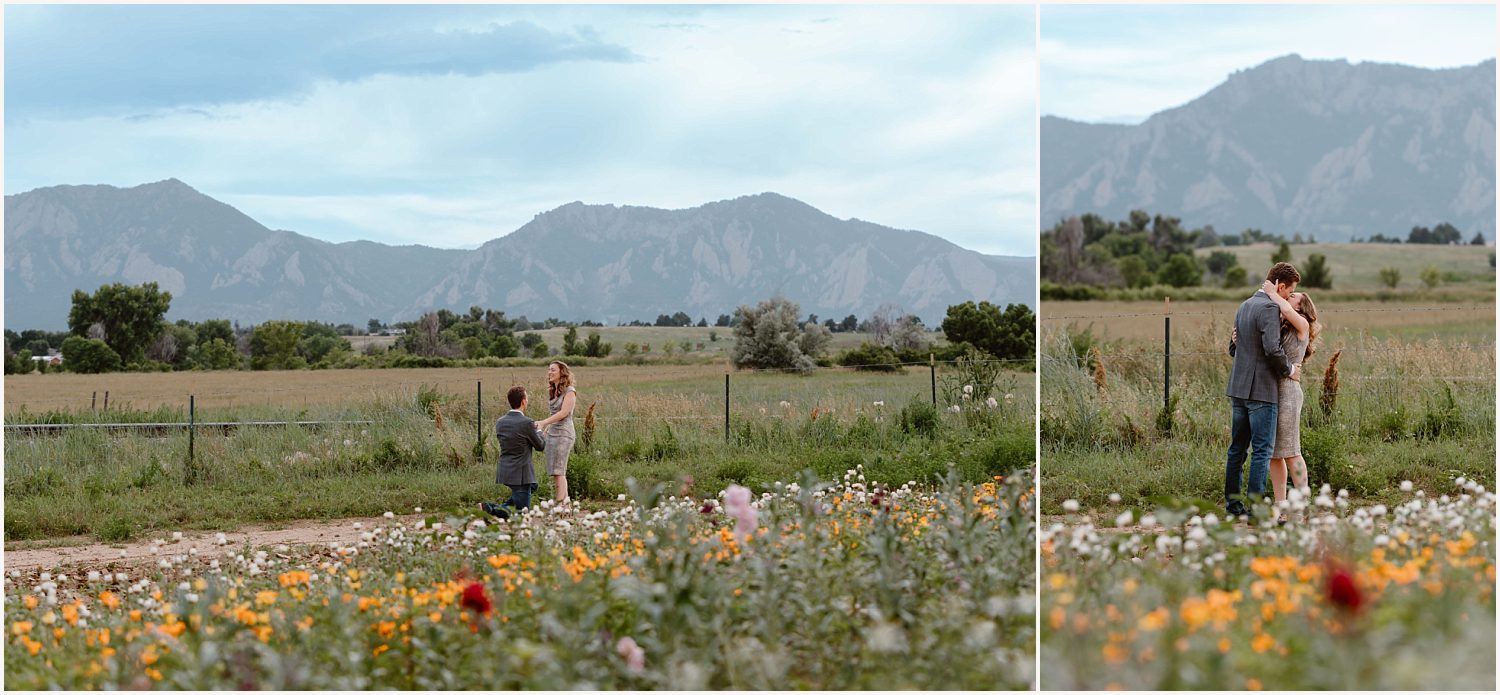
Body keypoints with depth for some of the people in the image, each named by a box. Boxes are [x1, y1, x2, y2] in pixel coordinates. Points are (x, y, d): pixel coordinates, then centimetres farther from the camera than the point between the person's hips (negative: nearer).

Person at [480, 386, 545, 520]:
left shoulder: (500, 423, 3)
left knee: (532, 487, 34)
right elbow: (540, 446, -5)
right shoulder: (527, 423, -17)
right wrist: (538, 431, 17)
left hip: (504, 472, 7)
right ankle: (491, 509, -18)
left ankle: (505, 506, 15)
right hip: (520, 474, -7)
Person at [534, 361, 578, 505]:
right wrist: (545, 430, 11)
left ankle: (560, 503, -17)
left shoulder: (570, 391, -7)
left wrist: (544, 422, -24)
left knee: (558, 471, -14)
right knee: (554, 472, 6)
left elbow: (564, 413, -17)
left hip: (564, 433, -8)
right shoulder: (553, 392, 17)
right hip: (552, 434, 8)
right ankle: (565, 500, 7)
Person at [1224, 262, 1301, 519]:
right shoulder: (1269, 308, -14)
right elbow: (1273, 349, -23)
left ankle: (1232, 505, 17)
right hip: (1262, 390, -9)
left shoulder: (1244, 306, 15)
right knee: (1262, 451, -5)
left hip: (1238, 389, 9)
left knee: (1237, 448, 13)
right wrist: (1289, 370, -8)